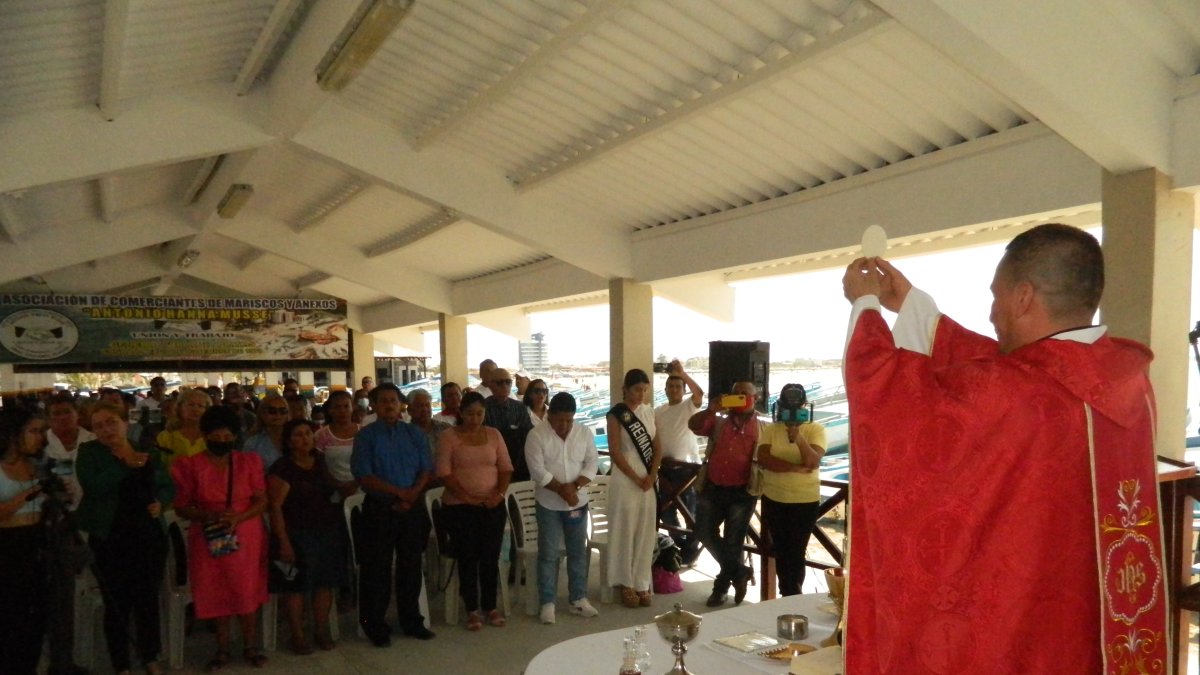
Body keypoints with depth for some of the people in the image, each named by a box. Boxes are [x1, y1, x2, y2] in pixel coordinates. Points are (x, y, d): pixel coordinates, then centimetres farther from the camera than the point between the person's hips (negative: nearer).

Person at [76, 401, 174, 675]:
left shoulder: (149, 452, 6)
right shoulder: (89, 452, -2)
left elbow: (169, 486, 11)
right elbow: (93, 486, -18)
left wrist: (160, 501, -8)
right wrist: (125, 466, -21)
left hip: (149, 536, 3)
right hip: (110, 539, -2)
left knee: (148, 599, 12)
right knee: (117, 603, 4)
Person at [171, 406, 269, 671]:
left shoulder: (249, 461, 0)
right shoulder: (190, 465, -2)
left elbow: (262, 501, 0)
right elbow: (181, 507, -1)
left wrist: (238, 518, -17)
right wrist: (207, 515, -20)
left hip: (246, 536, 0)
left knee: (248, 592, 4)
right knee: (217, 594, 6)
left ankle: (250, 647, 18)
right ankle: (222, 650, 21)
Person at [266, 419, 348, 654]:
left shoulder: (322, 462, 8)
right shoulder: (282, 468, -9)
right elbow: (276, 506, -13)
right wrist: (283, 541, -18)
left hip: (328, 533, 5)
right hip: (297, 535, -5)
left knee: (325, 582, 8)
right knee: (296, 585, 1)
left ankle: (322, 631, 21)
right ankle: (298, 636, 14)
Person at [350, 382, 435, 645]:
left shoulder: (414, 434, 8)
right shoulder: (366, 436, -2)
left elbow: (426, 470, 4)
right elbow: (365, 476, -10)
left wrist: (412, 495, -12)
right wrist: (399, 492, -16)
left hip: (412, 508, 3)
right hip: (379, 509, -3)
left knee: (411, 566, 10)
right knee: (377, 569, 4)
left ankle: (411, 621, 24)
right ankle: (375, 626, 17)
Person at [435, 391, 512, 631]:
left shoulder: (493, 434, 7)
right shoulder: (448, 436, -3)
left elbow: (506, 467, 6)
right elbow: (444, 472, -10)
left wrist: (500, 493, -10)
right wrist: (466, 497, -17)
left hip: (493, 506, 3)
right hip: (459, 507, -2)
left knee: (491, 557, 6)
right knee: (467, 558, 4)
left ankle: (490, 607, 20)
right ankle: (472, 610, 16)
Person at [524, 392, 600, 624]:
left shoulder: (585, 433, -1)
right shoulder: (536, 435, -11)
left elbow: (591, 464, -2)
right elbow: (538, 471, -15)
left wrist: (574, 486, -17)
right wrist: (561, 489, -19)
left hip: (578, 502, 3)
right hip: (549, 504, -3)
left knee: (578, 551, 11)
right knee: (548, 553, 2)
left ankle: (578, 599, 23)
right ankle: (547, 603, 11)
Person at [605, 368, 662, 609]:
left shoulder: (649, 412, 8)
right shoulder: (616, 414, -8)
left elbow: (657, 447, 9)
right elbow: (615, 452, -12)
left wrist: (651, 476, -5)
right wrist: (636, 479, -12)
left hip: (649, 480, 5)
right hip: (625, 480, -5)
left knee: (646, 534, 7)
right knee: (625, 532, 1)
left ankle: (641, 584, 17)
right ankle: (626, 583, 14)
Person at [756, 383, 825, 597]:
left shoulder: (815, 430, -5)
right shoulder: (771, 429, 0)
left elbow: (813, 462, -18)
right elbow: (762, 459, -13)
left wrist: (799, 439, -33)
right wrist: (795, 468, -20)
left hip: (805, 501, -2)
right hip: (773, 500, 3)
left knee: (796, 552, 1)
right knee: (781, 550, 12)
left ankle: (791, 596, 20)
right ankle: (788, 596, 28)